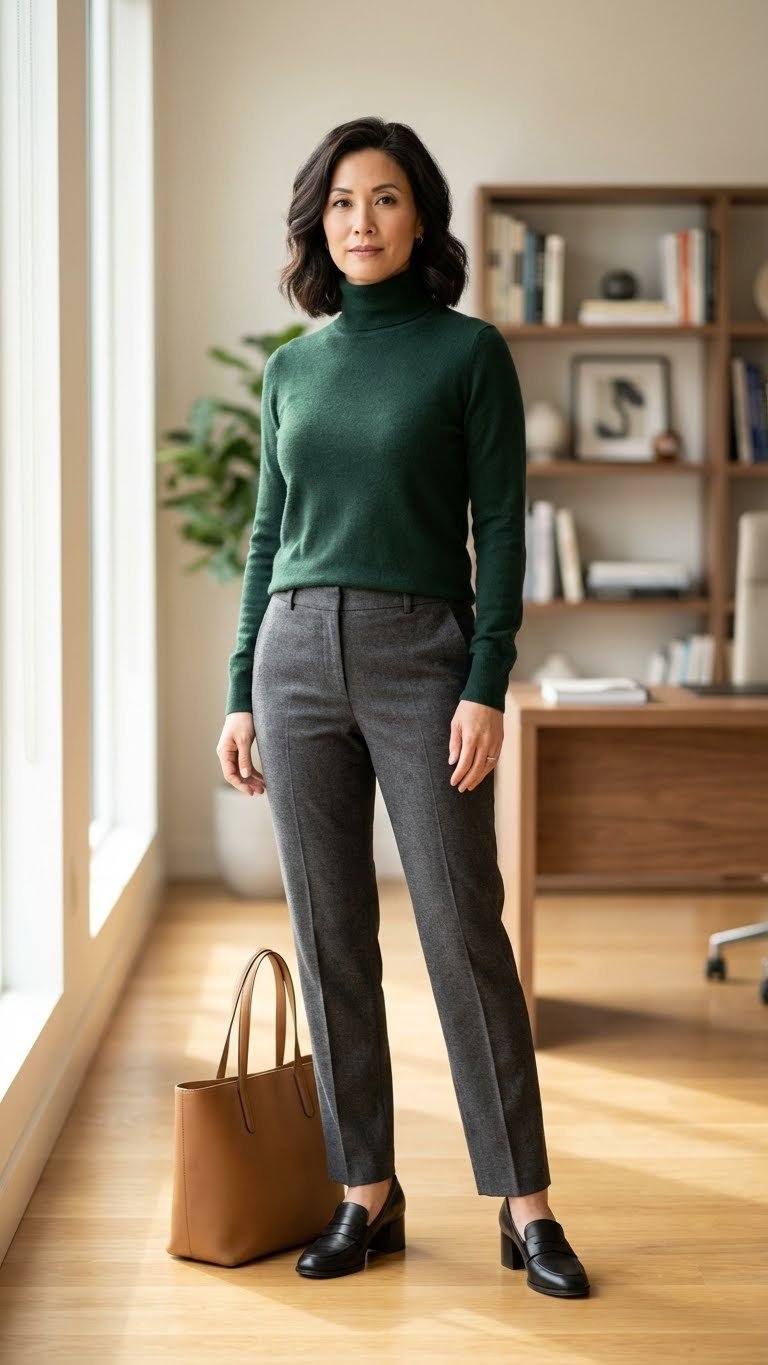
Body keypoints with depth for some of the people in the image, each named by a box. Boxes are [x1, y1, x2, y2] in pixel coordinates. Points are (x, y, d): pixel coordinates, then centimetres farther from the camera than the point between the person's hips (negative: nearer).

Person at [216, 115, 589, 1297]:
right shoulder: (292, 369, 12)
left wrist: (487, 688, -13)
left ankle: (527, 1206, 5)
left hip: (419, 656, -4)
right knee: (330, 936, 5)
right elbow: (269, 536, 14)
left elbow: (502, 529, -4)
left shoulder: (469, 351, 0)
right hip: (298, 657, 4)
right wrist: (241, 695, 10)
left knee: (463, 928, -4)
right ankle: (367, 1193, 16)